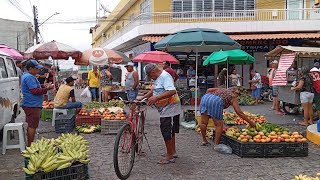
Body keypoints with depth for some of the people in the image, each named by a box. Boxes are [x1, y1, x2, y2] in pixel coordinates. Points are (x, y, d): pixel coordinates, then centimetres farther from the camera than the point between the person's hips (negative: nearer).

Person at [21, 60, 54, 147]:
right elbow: (35, 91, -22)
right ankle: (30, 146, 0)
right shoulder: (29, 77, -17)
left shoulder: (27, 76, 18)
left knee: (31, 125, 17)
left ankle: (30, 144, 26)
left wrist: (44, 87, 12)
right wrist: (47, 88, -16)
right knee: (32, 126, -6)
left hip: (30, 104, 11)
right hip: (32, 105, -11)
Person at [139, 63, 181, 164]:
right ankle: (173, 152, 33)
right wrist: (142, 98, 23)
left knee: (167, 133, -4)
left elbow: (172, 91, -33)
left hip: (170, 110, -10)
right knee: (170, 132, 19)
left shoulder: (165, 76, -19)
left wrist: (156, 98, -36)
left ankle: (169, 156, 7)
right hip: (166, 110, 10)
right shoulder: (158, 78, 13)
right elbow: (154, 90, 29)